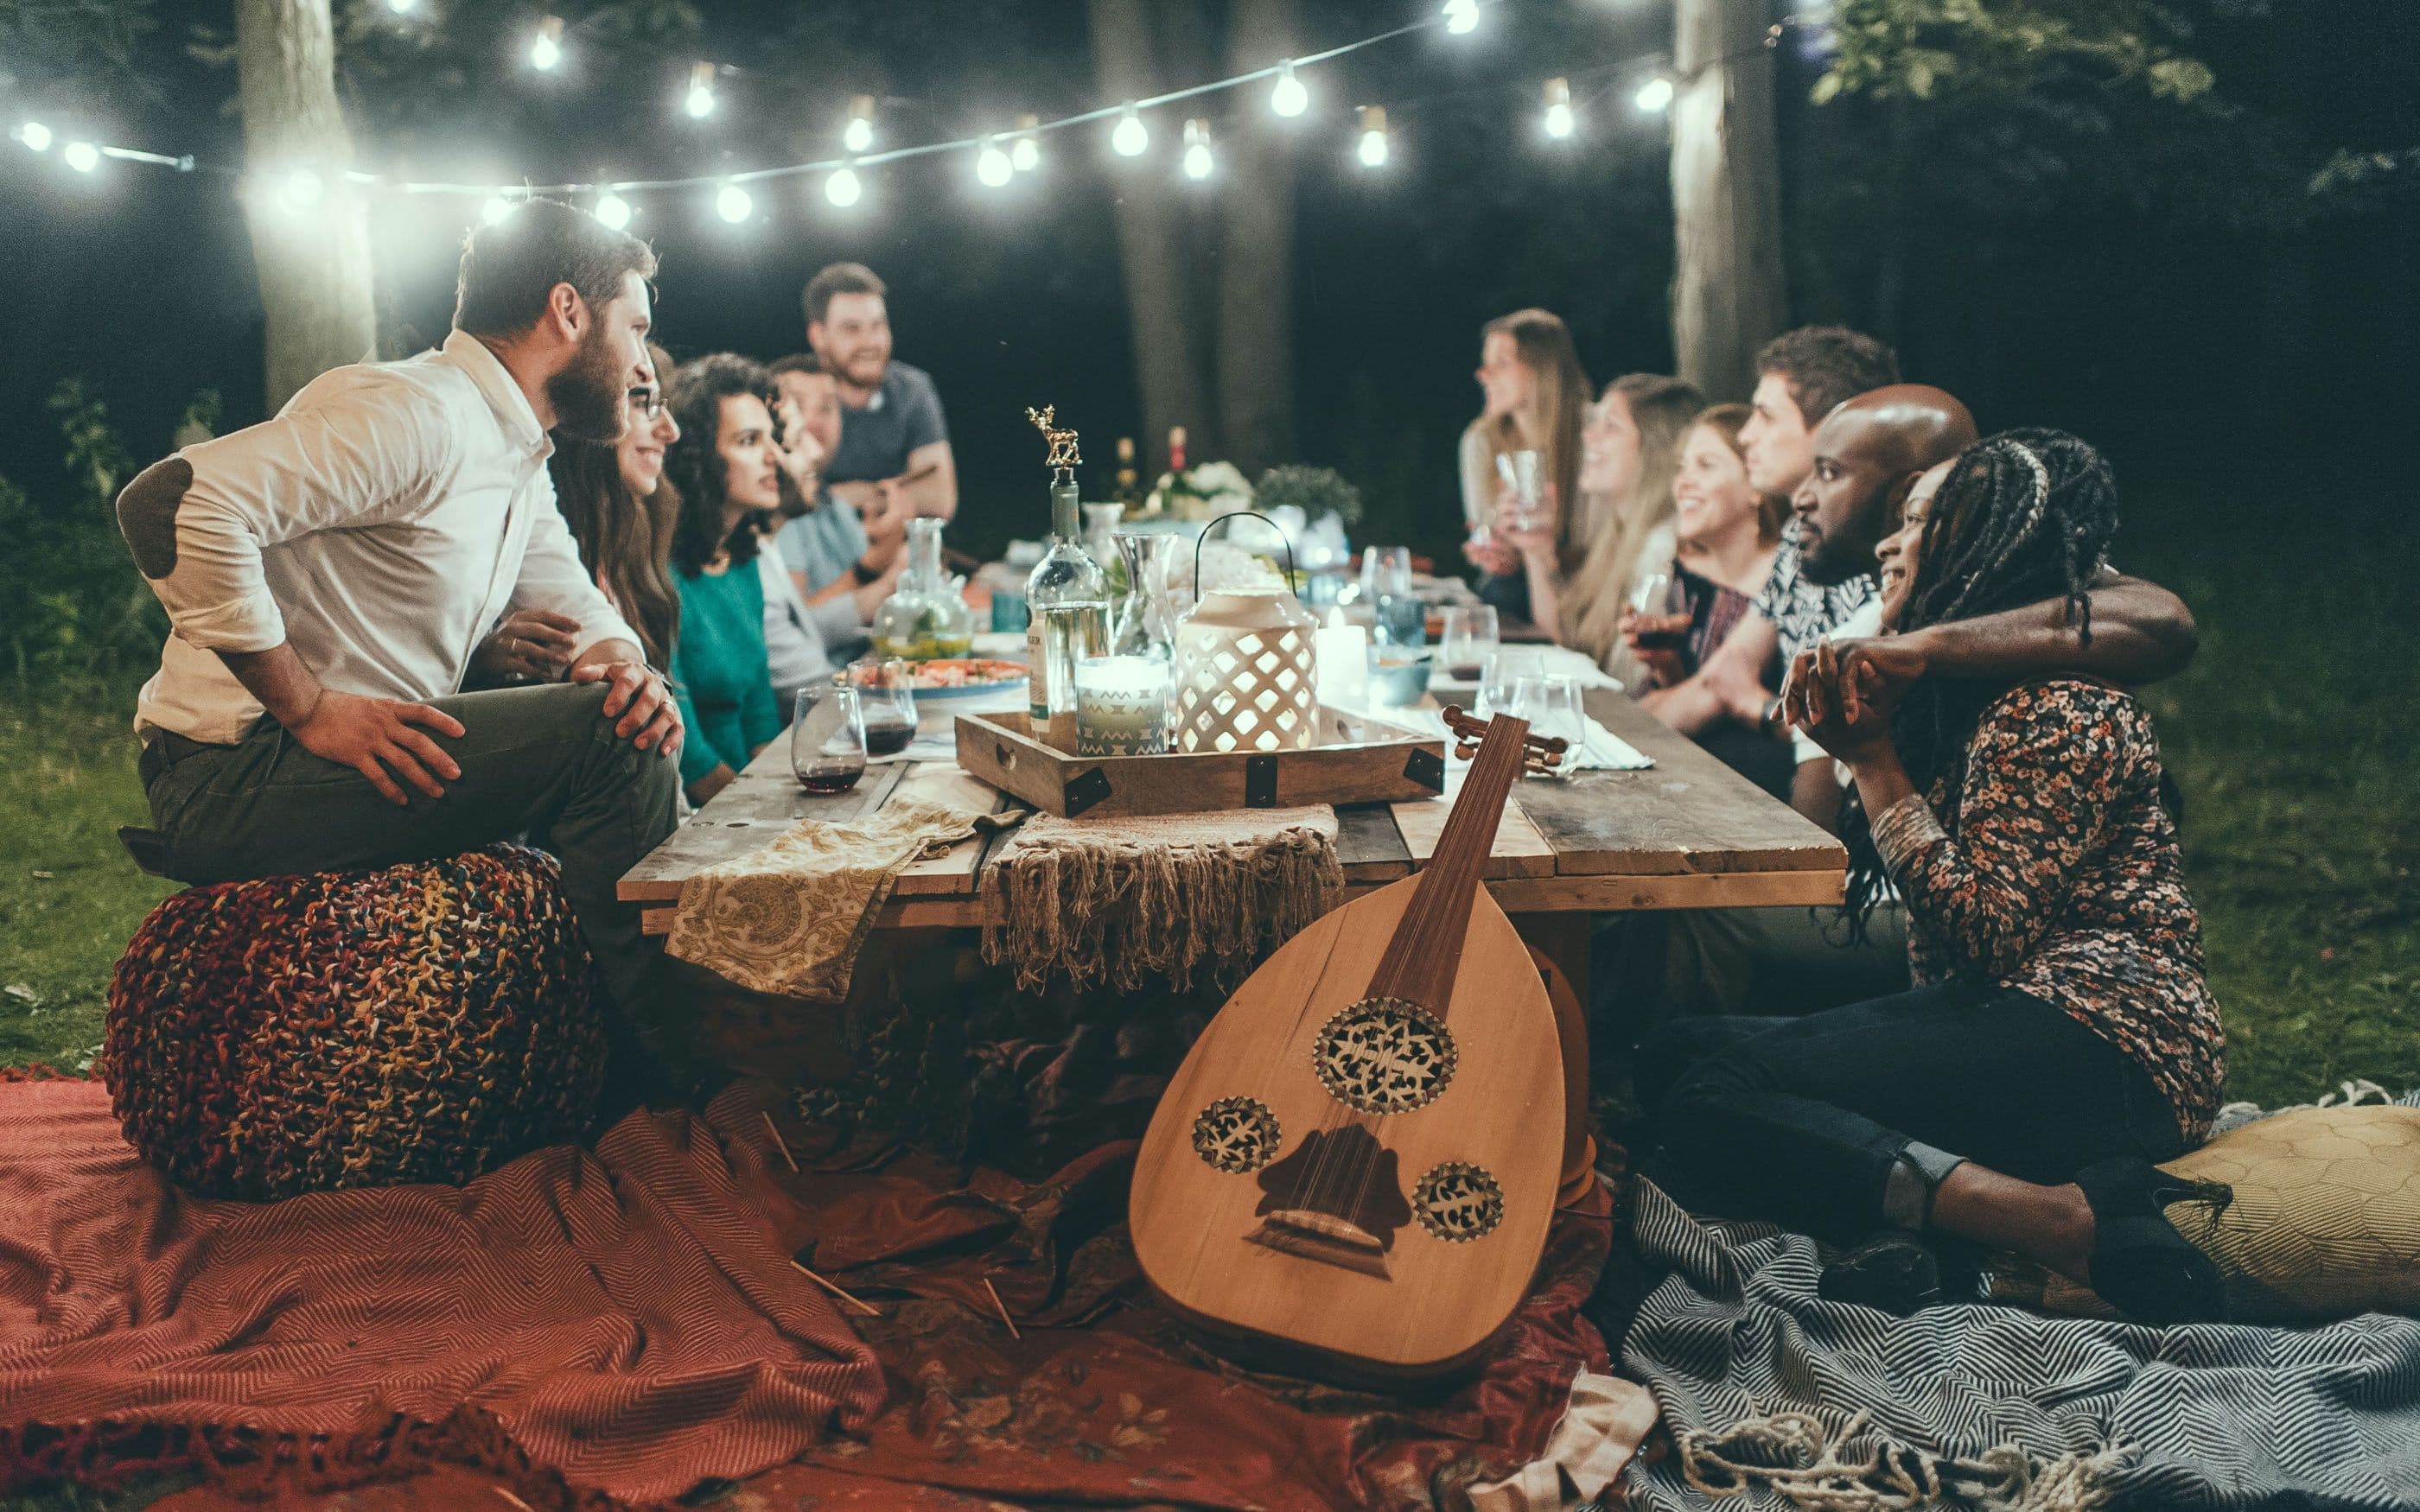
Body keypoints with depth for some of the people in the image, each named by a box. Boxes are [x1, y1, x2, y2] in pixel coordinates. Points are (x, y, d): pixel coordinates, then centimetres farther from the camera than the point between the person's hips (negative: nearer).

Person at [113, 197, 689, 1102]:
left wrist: (625, 666, -7)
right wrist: (311, 710, -26)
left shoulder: (521, 457, 16)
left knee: (637, 721, 11)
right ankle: (653, 1087, -9)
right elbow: (175, 502, -28)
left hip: (370, 756, 10)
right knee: (606, 738, -21)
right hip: (231, 774, -10)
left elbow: (576, 604, 19)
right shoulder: (414, 414, -18)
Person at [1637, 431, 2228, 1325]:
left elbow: (1982, 933, -18)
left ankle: (2083, 1223, -31)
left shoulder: (2063, 708, -10)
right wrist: (1849, 739, 4)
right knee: (1678, 1055, -5)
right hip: (1996, 1018, 10)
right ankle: (1907, 1218, -27)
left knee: (1712, 1104, -26)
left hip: (2099, 1043, -10)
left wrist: (1873, 756, -11)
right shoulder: (1970, 694, 19)